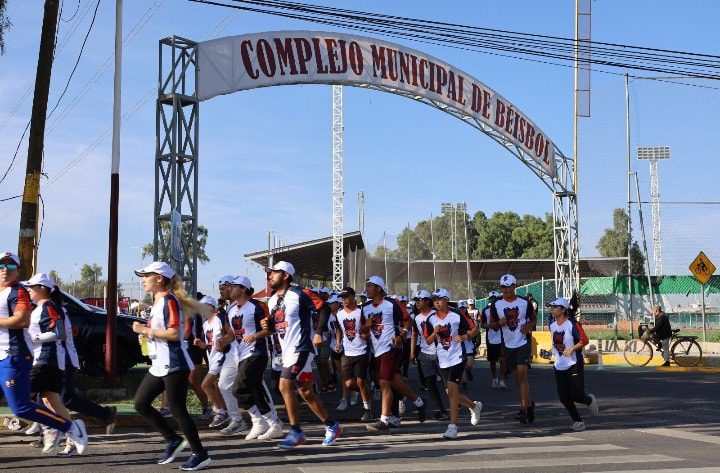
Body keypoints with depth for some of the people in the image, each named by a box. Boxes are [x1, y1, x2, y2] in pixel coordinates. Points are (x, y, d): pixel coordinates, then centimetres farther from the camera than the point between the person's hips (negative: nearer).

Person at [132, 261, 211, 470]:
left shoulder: (169, 300, -14)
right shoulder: (156, 302, 16)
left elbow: (174, 333, -22)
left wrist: (145, 330, -17)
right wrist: (145, 329, 7)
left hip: (173, 365, -10)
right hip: (159, 365, 10)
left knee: (177, 409, -6)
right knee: (140, 403, 8)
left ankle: (200, 454, 4)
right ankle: (173, 440, 16)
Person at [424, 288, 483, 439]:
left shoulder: (457, 316, -7)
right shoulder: (431, 319, 5)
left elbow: (474, 328, 2)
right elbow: (428, 341, 8)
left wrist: (465, 337, -16)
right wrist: (435, 333, -11)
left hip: (457, 358, -6)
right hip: (443, 361, 6)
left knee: (452, 389, -16)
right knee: (451, 393, 12)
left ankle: (453, 426, -16)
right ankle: (474, 406, 39)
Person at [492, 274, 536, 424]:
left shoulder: (525, 303, -1)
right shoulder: (496, 305, 2)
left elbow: (533, 319, 12)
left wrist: (528, 326, -10)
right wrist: (499, 323, -12)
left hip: (523, 343, -3)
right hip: (508, 345, 3)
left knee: (522, 375, -14)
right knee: (517, 378, 9)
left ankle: (524, 408, -13)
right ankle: (529, 403, 24)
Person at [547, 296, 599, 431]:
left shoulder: (572, 324, -12)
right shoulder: (552, 326, 10)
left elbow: (584, 340, -18)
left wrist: (572, 348, -29)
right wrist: (552, 352, 11)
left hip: (574, 365, -7)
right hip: (559, 366, 7)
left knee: (576, 395, -10)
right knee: (563, 397, 0)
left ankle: (590, 400, 24)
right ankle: (577, 420, 14)